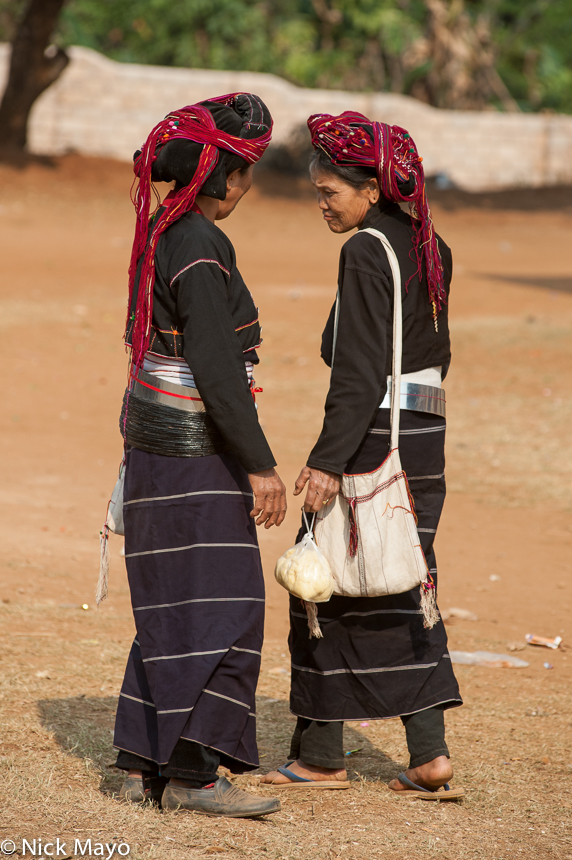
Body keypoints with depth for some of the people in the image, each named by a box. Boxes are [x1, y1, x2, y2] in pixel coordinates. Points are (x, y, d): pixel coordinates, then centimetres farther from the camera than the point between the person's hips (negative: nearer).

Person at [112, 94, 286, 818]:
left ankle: (142, 763, 15)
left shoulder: (161, 231, 11)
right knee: (219, 605, -10)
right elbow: (215, 366, -23)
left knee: (173, 609, 13)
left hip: (156, 439, 10)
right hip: (196, 451, -10)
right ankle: (190, 773, -13)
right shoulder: (200, 248, -19)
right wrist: (259, 464, -21)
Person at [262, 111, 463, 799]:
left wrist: (327, 459, -22)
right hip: (425, 434, 8)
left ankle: (321, 755, 9)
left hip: (372, 435, -8)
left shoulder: (365, 252, -15)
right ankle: (430, 752, 5)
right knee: (401, 589, 12)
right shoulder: (428, 246, 10)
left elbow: (360, 369, -20)